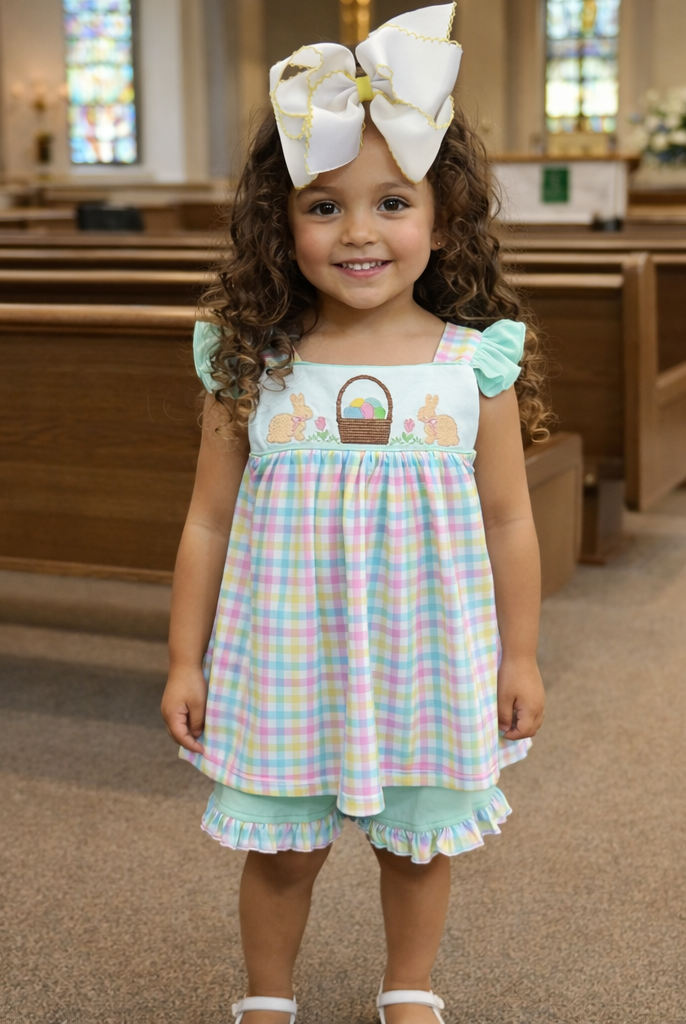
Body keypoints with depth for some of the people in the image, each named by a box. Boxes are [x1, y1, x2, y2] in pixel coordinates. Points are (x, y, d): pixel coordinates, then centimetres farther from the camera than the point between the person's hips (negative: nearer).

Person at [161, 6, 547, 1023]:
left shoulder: (476, 363, -7)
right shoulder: (252, 367, -7)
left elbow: (509, 525, 2)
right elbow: (209, 523, 0)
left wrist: (519, 657, 6)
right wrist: (185, 661, 3)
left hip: (427, 663, 1)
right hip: (286, 664, 0)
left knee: (420, 843, 17)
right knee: (282, 850, 13)